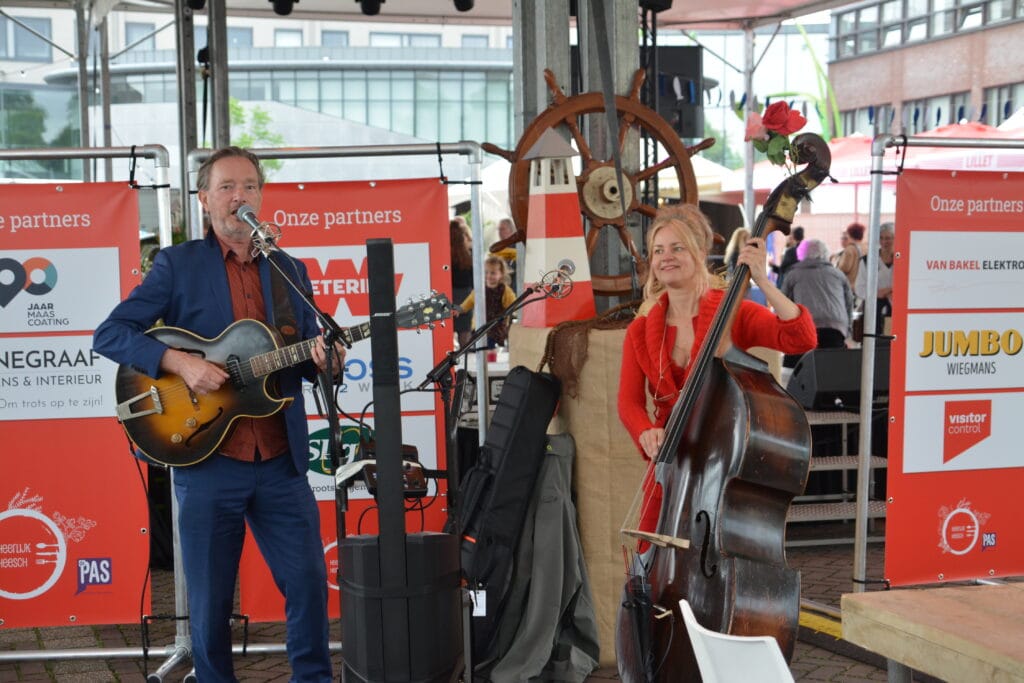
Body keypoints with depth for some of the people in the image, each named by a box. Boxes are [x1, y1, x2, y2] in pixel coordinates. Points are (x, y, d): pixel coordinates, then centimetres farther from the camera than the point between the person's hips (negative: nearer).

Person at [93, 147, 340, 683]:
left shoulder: (291, 271, 12)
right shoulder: (177, 265, 1)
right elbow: (109, 334, -5)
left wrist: (324, 360, -9)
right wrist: (179, 363, -19)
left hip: (281, 461, 3)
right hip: (206, 459, -3)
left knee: (309, 582, 3)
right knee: (210, 602, 6)